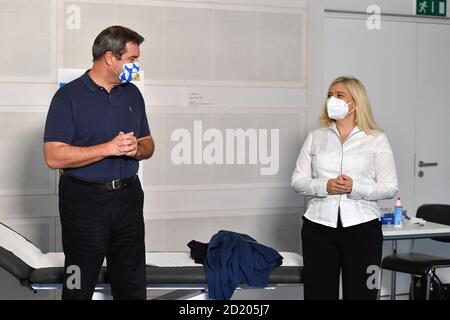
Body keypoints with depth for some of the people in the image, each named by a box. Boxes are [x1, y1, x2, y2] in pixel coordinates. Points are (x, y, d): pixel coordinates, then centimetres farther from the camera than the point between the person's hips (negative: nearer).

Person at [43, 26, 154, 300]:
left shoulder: (132, 94, 9)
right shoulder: (69, 97, -9)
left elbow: (148, 145, 16)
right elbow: (54, 157, -17)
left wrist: (136, 149, -9)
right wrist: (109, 148, -21)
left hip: (129, 197, 5)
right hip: (84, 202, -5)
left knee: (133, 284, 11)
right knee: (80, 284, 7)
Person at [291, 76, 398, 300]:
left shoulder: (376, 139, 4)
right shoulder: (315, 137, 11)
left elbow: (390, 188, 0)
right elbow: (297, 181, 7)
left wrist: (355, 187, -16)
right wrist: (324, 186, -12)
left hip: (361, 228, -1)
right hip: (318, 226, 2)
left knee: (361, 293, 2)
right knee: (318, 293, 2)